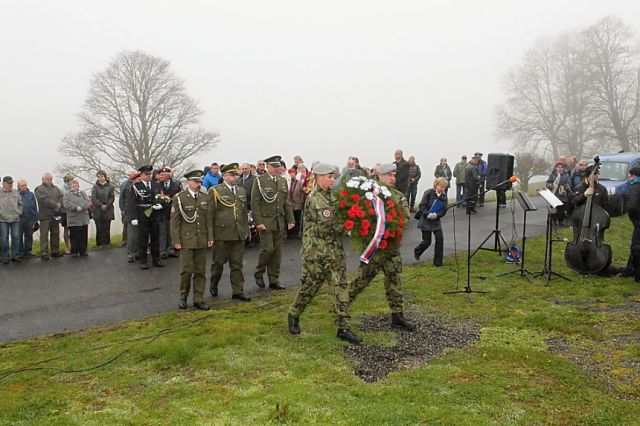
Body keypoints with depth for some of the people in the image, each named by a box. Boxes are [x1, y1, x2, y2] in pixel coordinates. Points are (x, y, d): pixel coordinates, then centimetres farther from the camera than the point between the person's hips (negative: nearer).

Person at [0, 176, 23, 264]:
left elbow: (20, 204, 17)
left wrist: (19, 212, 7)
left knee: (16, 237, 2)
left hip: (15, 219, 3)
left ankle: (15, 255, 9)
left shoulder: (16, 192, 12)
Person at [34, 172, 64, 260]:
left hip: (56, 215, 6)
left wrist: (59, 206, -13)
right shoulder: (39, 189, 0)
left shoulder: (56, 188, 18)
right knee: (44, 235, -5)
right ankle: (44, 253, -2)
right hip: (45, 216, -5)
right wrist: (55, 205, -12)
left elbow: (61, 198, 5)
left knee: (55, 234, 10)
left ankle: (55, 251, 18)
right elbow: (44, 200, -14)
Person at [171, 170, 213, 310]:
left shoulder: (205, 197, 8)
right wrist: (176, 241, -7)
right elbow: (174, 221, -4)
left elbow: (208, 219, 10)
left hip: (202, 240, 4)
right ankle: (183, 298, 18)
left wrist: (210, 237, 4)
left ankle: (198, 300, 15)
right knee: (186, 271, -2)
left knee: (200, 271, 7)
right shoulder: (179, 198, -4)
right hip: (186, 240, -4)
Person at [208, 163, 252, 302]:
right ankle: (213, 286, 30)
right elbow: (210, 213, -5)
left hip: (239, 234, 5)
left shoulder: (241, 190, 14)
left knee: (237, 264, 7)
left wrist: (246, 229, 14)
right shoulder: (215, 191, -4)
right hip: (222, 234, -4)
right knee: (219, 262, 8)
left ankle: (238, 291, 12)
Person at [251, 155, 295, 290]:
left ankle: (274, 280, 16)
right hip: (265, 222, -5)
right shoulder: (259, 181, -5)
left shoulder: (283, 181, 12)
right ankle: (259, 273, 15)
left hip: (280, 222, 5)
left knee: (277, 251, 7)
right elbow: (255, 203, -8)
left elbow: (287, 202, 14)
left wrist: (290, 220, 6)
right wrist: (258, 222, -14)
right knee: (268, 248, -10)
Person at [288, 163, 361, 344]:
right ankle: (293, 316, 29)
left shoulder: (330, 196, 14)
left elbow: (338, 219, 24)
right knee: (310, 286, 6)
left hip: (335, 250, 8)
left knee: (340, 287, 2)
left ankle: (343, 328, 6)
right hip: (317, 252, -8)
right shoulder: (315, 198, -14)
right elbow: (328, 224, -21)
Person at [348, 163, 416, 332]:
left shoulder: (399, 195, 8)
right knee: (363, 277, 3)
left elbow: (406, 215, -4)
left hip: (392, 245, 5)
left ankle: (397, 316, 16)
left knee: (394, 280, 8)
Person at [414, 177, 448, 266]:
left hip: (436, 221, 4)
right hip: (425, 220, -4)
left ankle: (438, 262, 5)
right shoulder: (429, 192, -11)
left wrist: (436, 215, -17)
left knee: (440, 238, -7)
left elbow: (444, 210, 1)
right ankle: (417, 251, 34)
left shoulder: (444, 196, 1)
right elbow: (422, 205, -12)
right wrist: (428, 214, -23)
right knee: (427, 241, 1)